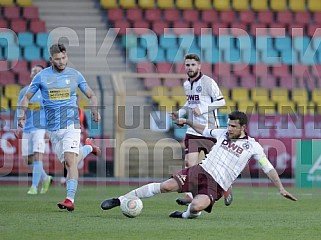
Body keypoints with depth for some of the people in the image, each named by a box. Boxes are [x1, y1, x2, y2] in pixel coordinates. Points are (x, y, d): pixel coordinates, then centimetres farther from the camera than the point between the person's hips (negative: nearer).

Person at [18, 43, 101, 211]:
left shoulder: (75, 75, 3)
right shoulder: (42, 76, 3)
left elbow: (91, 95, 12)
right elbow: (27, 97, 11)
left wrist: (95, 110, -7)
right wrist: (22, 114, -7)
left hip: (71, 124, -3)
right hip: (53, 128, 3)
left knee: (70, 160, -19)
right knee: (68, 163, 7)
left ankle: (70, 199, -22)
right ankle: (88, 147, 39)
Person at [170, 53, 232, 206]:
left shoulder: (208, 82, -10)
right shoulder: (186, 84, 11)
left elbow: (221, 101, -11)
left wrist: (202, 109, -19)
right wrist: (180, 113, 8)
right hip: (192, 130, 5)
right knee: (190, 163, -10)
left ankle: (227, 190, 28)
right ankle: (190, 195, -8)